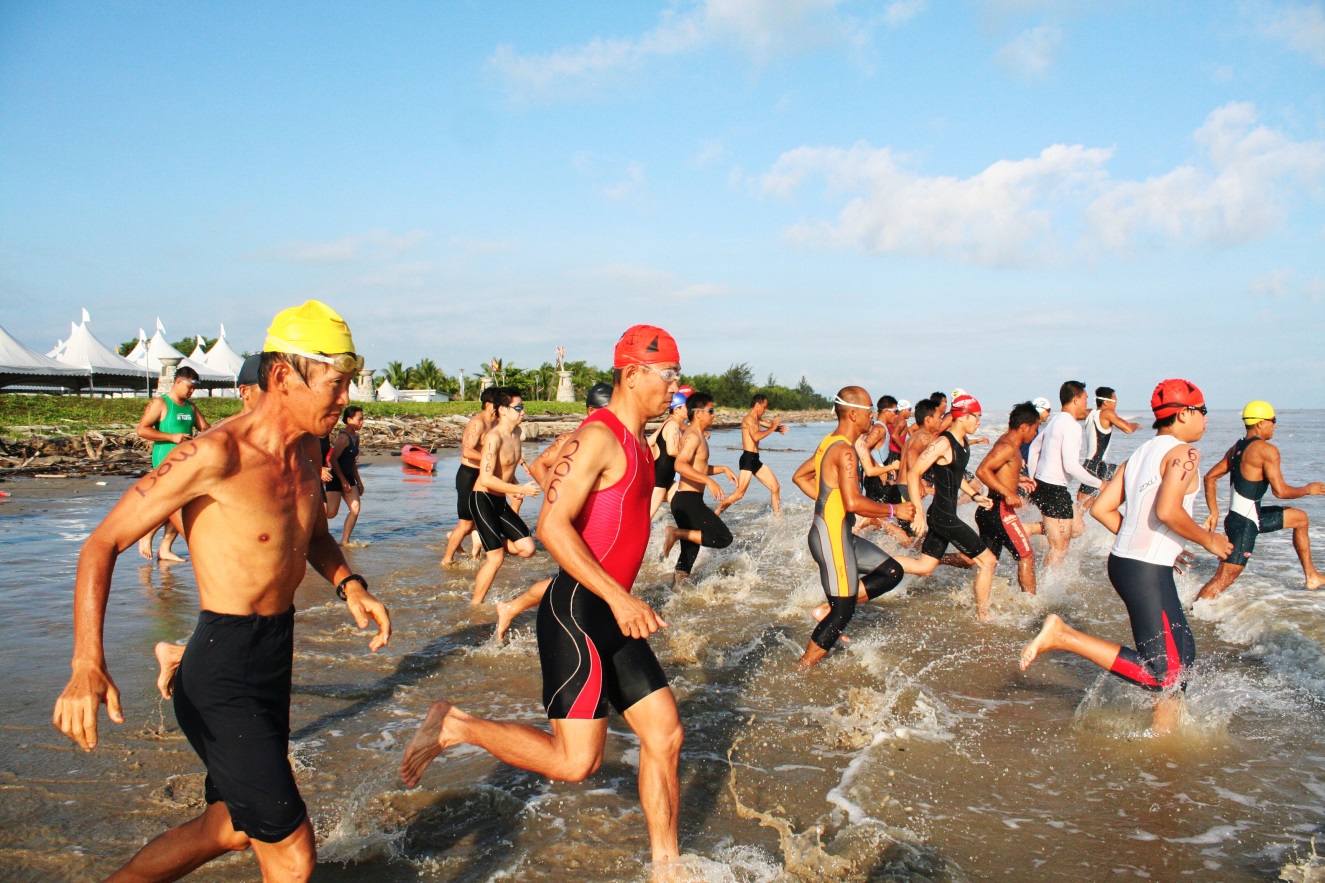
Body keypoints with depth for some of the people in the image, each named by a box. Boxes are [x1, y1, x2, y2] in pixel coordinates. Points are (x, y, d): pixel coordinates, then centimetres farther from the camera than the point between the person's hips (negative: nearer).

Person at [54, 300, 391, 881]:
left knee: (230, 828, 26)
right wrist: (87, 665, -30)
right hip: (224, 678, -9)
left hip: (276, 659, 9)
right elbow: (103, 544, -18)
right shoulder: (217, 454, -20)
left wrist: (349, 585, 1)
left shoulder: (305, 448, 4)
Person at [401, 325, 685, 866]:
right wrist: (618, 598, -26)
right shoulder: (600, 436, -15)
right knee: (575, 761, -10)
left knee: (665, 736, 10)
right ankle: (455, 727, 7)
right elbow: (552, 526, -23)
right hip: (577, 612, -10)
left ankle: (665, 862, 23)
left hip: (612, 615, 10)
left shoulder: (636, 442, 15)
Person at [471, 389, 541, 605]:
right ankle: (475, 605, 9)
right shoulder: (494, 437, -20)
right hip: (483, 500, -8)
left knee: (527, 548, -1)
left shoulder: (516, 431, 7)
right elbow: (486, 479, -27)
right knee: (496, 558, -7)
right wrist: (521, 489, -25)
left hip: (500, 501, 8)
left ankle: (489, 548, 23)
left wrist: (514, 483, 13)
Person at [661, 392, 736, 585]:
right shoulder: (693, 436, -12)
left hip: (685, 501, 10)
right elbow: (680, 465, -29)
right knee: (723, 538, -15)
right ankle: (676, 532, -15)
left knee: (690, 551, 14)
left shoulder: (698, 436, 20)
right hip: (688, 500, -10)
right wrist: (709, 481, -35)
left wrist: (723, 469, 23)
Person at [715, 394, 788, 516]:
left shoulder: (756, 420, 17)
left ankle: (778, 517, 22)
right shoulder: (749, 419, -11)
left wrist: (779, 427, 2)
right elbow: (756, 437, -26)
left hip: (755, 460, 10)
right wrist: (772, 428, -15)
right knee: (739, 493, -14)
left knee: (776, 487, 13)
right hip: (748, 459, -10)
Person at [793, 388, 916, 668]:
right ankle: (801, 671, 8)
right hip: (832, 537, -10)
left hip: (841, 535, 10)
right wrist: (893, 510, -17)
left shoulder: (829, 443, 11)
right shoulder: (845, 451, -20)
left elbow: (800, 477, 22)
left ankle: (829, 610, 12)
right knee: (843, 613, -2)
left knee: (892, 572, 14)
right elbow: (854, 503, -28)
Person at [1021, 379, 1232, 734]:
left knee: (1181, 655, 18)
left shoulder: (1139, 454, 15)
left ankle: (1162, 736, 23)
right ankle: (1062, 636, -11)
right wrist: (1208, 540, -8)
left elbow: (1102, 509, 12)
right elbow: (1168, 511, -24)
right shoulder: (1183, 453, -10)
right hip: (1148, 572, -10)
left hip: (1124, 561, 10)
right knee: (1162, 671, -6)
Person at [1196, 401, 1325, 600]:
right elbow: (1281, 491, -17)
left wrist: (1214, 512, 13)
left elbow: (1210, 477, 12)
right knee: (1224, 579, -11)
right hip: (1244, 523, -10)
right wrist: (1309, 489, 1)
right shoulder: (1267, 450, -15)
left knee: (1300, 518, 27)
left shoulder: (1236, 448, 11)